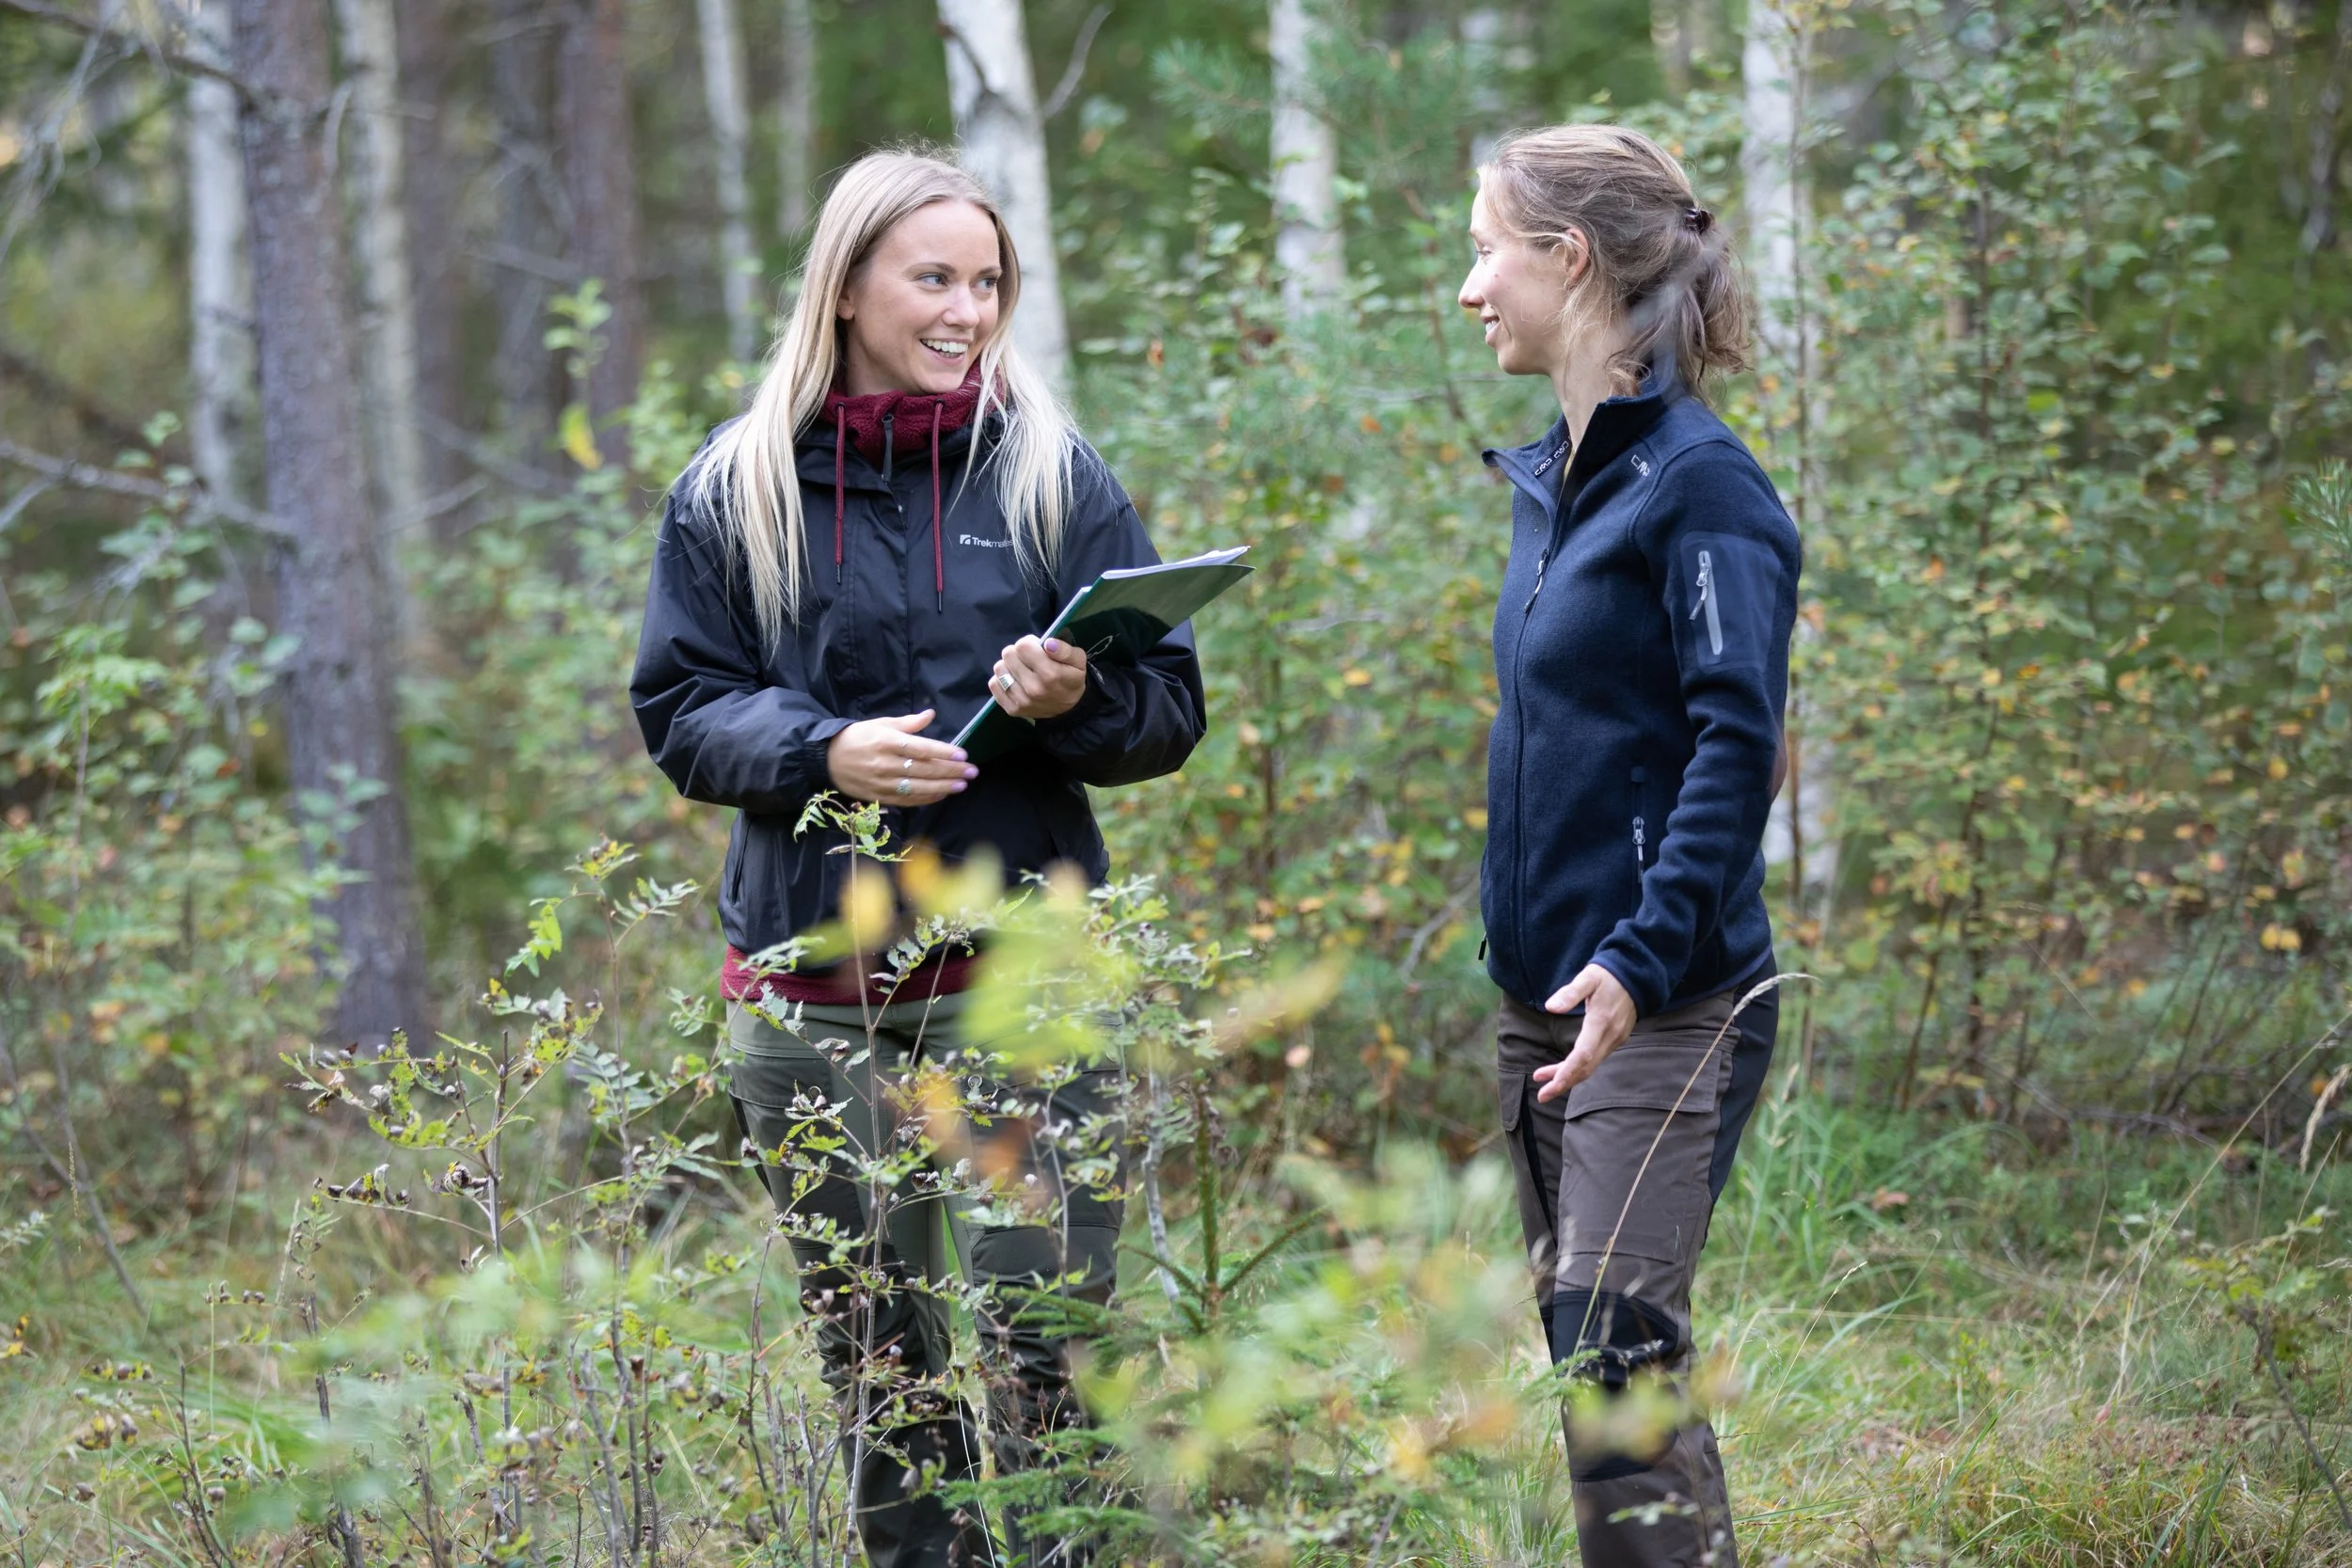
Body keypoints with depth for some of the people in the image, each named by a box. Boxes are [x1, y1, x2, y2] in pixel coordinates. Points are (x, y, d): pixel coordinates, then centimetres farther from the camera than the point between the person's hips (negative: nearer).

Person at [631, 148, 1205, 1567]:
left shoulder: (1055, 477, 5)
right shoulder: (736, 491, 7)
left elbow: (1172, 709, 5)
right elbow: (680, 712, 4)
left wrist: (1075, 700, -17)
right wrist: (821, 751, -15)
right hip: (812, 993, 1)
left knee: (1035, 1356, -8)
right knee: (876, 1374, 8)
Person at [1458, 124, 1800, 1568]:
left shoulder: (1699, 482, -11)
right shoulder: (1550, 483, 15)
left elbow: (1738, 742, -17)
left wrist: (1642, 960, -25)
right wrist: (1537, 955, 16)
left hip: (1668, 1002, -9)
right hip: (1546, 998, 9)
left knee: (1617, 1354, -15)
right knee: (1586, 1356, 10)